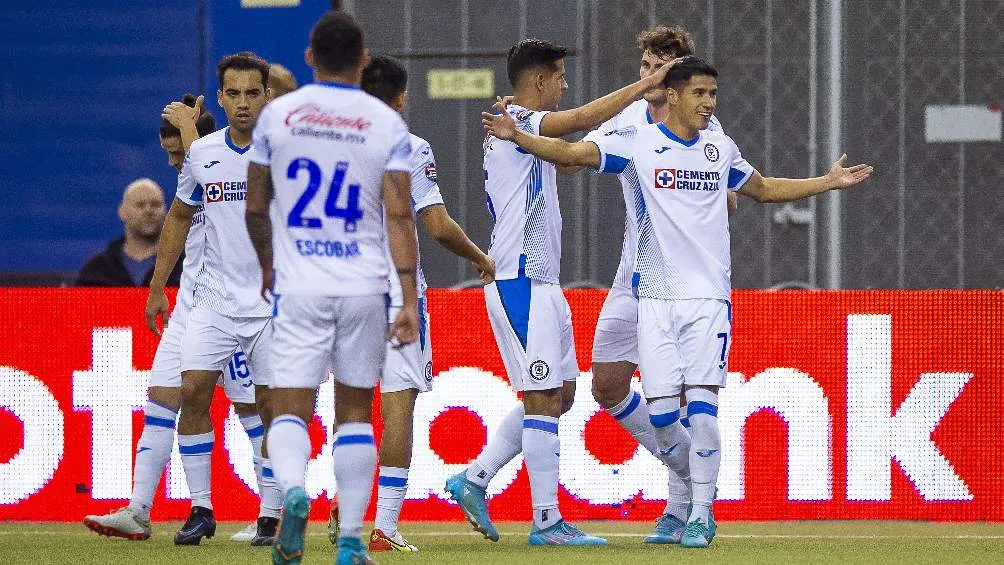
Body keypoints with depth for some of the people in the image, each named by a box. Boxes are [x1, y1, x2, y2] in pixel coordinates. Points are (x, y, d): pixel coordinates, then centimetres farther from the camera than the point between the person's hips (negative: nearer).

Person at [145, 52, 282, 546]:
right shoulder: (202, 154, 4)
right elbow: (179, 217, 17)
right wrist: (157, 287, 15)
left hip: (275, 302, -3)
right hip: (214, 298, 3)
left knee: (273, 410, -1)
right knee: (193, 391, -10)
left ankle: (270, 517, 9)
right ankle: (201, 510, -1)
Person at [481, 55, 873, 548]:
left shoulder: (721, 149, 10)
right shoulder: (638, 142, 0)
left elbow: (764, 189, 28)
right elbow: (570, 153, -8)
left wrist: (828, 182, 24)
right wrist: (515, 136, -22)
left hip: (709, 295, 1)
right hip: (655, 298, -1)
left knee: (702, 409, -10)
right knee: (661, 412, -4)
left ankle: (700, 515, -1)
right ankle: (699, 486, 24)